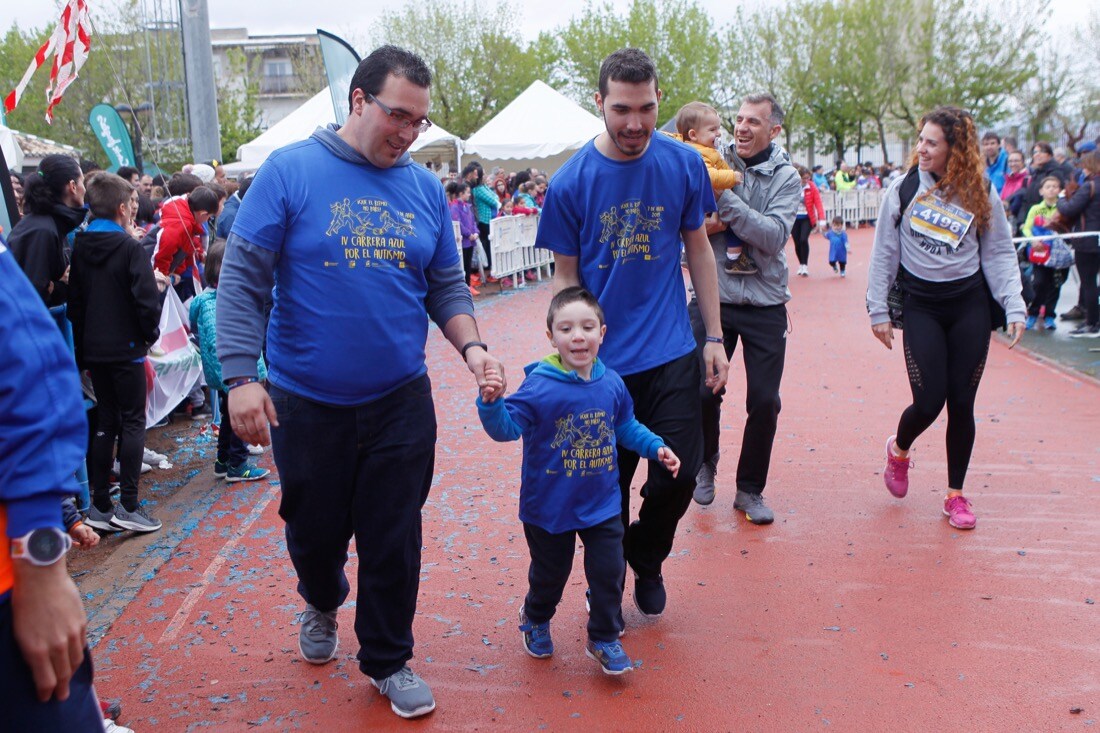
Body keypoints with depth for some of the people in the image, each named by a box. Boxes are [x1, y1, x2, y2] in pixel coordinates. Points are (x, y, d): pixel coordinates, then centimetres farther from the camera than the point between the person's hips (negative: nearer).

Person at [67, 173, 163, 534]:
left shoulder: (79, 247, 6)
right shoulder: (129, 246, -13)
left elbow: (74, 300, 10)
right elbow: (146, 298, -18)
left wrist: (82, 347, 16)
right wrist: (150, 334, -1)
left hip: (93, 350, 6)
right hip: (126, 348, -6)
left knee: (105, 422, 13)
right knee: (133, 422, 2)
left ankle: (100, 505, 14)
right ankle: (128, 506, -1)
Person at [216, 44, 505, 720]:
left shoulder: (426, 189, 4)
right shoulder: (291, 171, -8)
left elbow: (447, 287, 9)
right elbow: (242, 279, -9)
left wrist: (471, 346, -9)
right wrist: (241, 375, -17)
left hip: (401, 403, 2)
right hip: (306, 403, -2)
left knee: (394, 538, 8)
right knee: (315, 530, 15)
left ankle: (388, 659, 30)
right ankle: (323, 603, 50)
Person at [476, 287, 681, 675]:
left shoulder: (611, 384, -5)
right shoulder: (540, 386, -20)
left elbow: (626, 426, 12)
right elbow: (506, 427, -26)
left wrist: (656, 447, 5)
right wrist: (492, 402, -44)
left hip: (602, 504, 3)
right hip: (550, 507, -3)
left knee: (608, 571, 7)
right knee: (550, 573, 17)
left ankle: (604, 638, 29)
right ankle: (535, 618, 48)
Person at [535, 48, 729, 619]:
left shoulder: (683, 165, -3)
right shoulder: (571, 182, -9)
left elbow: (698, 251, 7)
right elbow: (565, 278, -2)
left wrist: (714, 337, 6)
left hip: (672, 356, 2)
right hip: (603, 363, -1)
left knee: (679, 476, 2)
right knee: (608, 488, 9)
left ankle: (646, 561, 34)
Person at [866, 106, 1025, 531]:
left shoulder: (980, 194, 1)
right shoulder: (904, 188, -1)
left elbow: (1000, 255, 4)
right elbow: (884, 252, 3)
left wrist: (1014, 307, -6)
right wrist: (878, 309, 0)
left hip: (970, 305, 1)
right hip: (921, 305, -1)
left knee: (962, 404, 4)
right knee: (929, 402, -7)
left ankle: (956, 495, 20)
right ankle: (899, 450, 28)